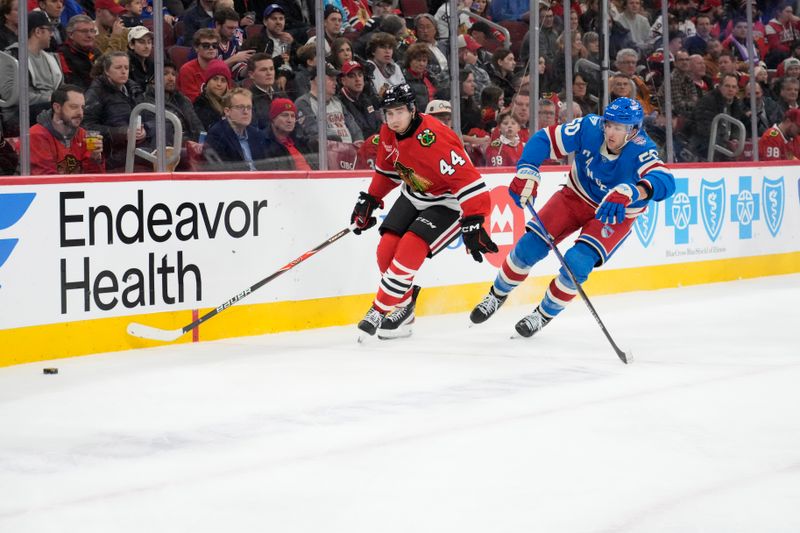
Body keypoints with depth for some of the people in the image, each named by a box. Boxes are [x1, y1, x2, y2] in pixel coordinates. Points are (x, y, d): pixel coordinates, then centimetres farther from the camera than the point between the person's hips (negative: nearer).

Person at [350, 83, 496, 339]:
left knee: (408, 250, -21)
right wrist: (370, 201, 16)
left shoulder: (434, 139, -34)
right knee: (387, 249, -3)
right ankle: (404, 308, 16)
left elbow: (468, 181, -37)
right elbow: (386, 169, 15)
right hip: (413, 196, 8)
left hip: (447, 202, -8)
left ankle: (379, 312, -8)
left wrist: (473, 225, -40)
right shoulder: (389, 134, -7)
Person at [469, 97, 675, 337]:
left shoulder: (641, 150, -34)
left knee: (577, 262, -20)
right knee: (531, 245, -7)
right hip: (577, 195, 3)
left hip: (616, 215, -3)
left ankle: (544, 315, 6)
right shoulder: (589, 127, -25)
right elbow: (544, 139, -17)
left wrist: (629, 193, -69)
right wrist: (527, 173, -33)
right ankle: (497, 295, 20)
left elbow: (665, 182, -52)